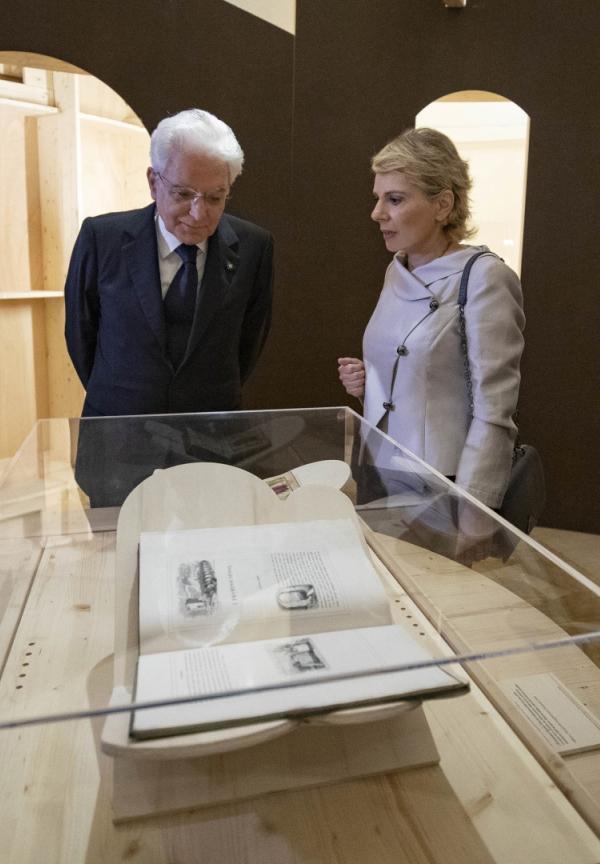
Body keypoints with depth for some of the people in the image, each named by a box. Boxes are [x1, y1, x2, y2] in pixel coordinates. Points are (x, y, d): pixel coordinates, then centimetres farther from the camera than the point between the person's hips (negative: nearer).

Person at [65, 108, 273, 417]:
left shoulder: (254, 246, -4)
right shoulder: (101, 238, -6)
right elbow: (80, 331, 6)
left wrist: (219, 401, 11)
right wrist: (112, 398, 12)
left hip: (214, 429, 1)